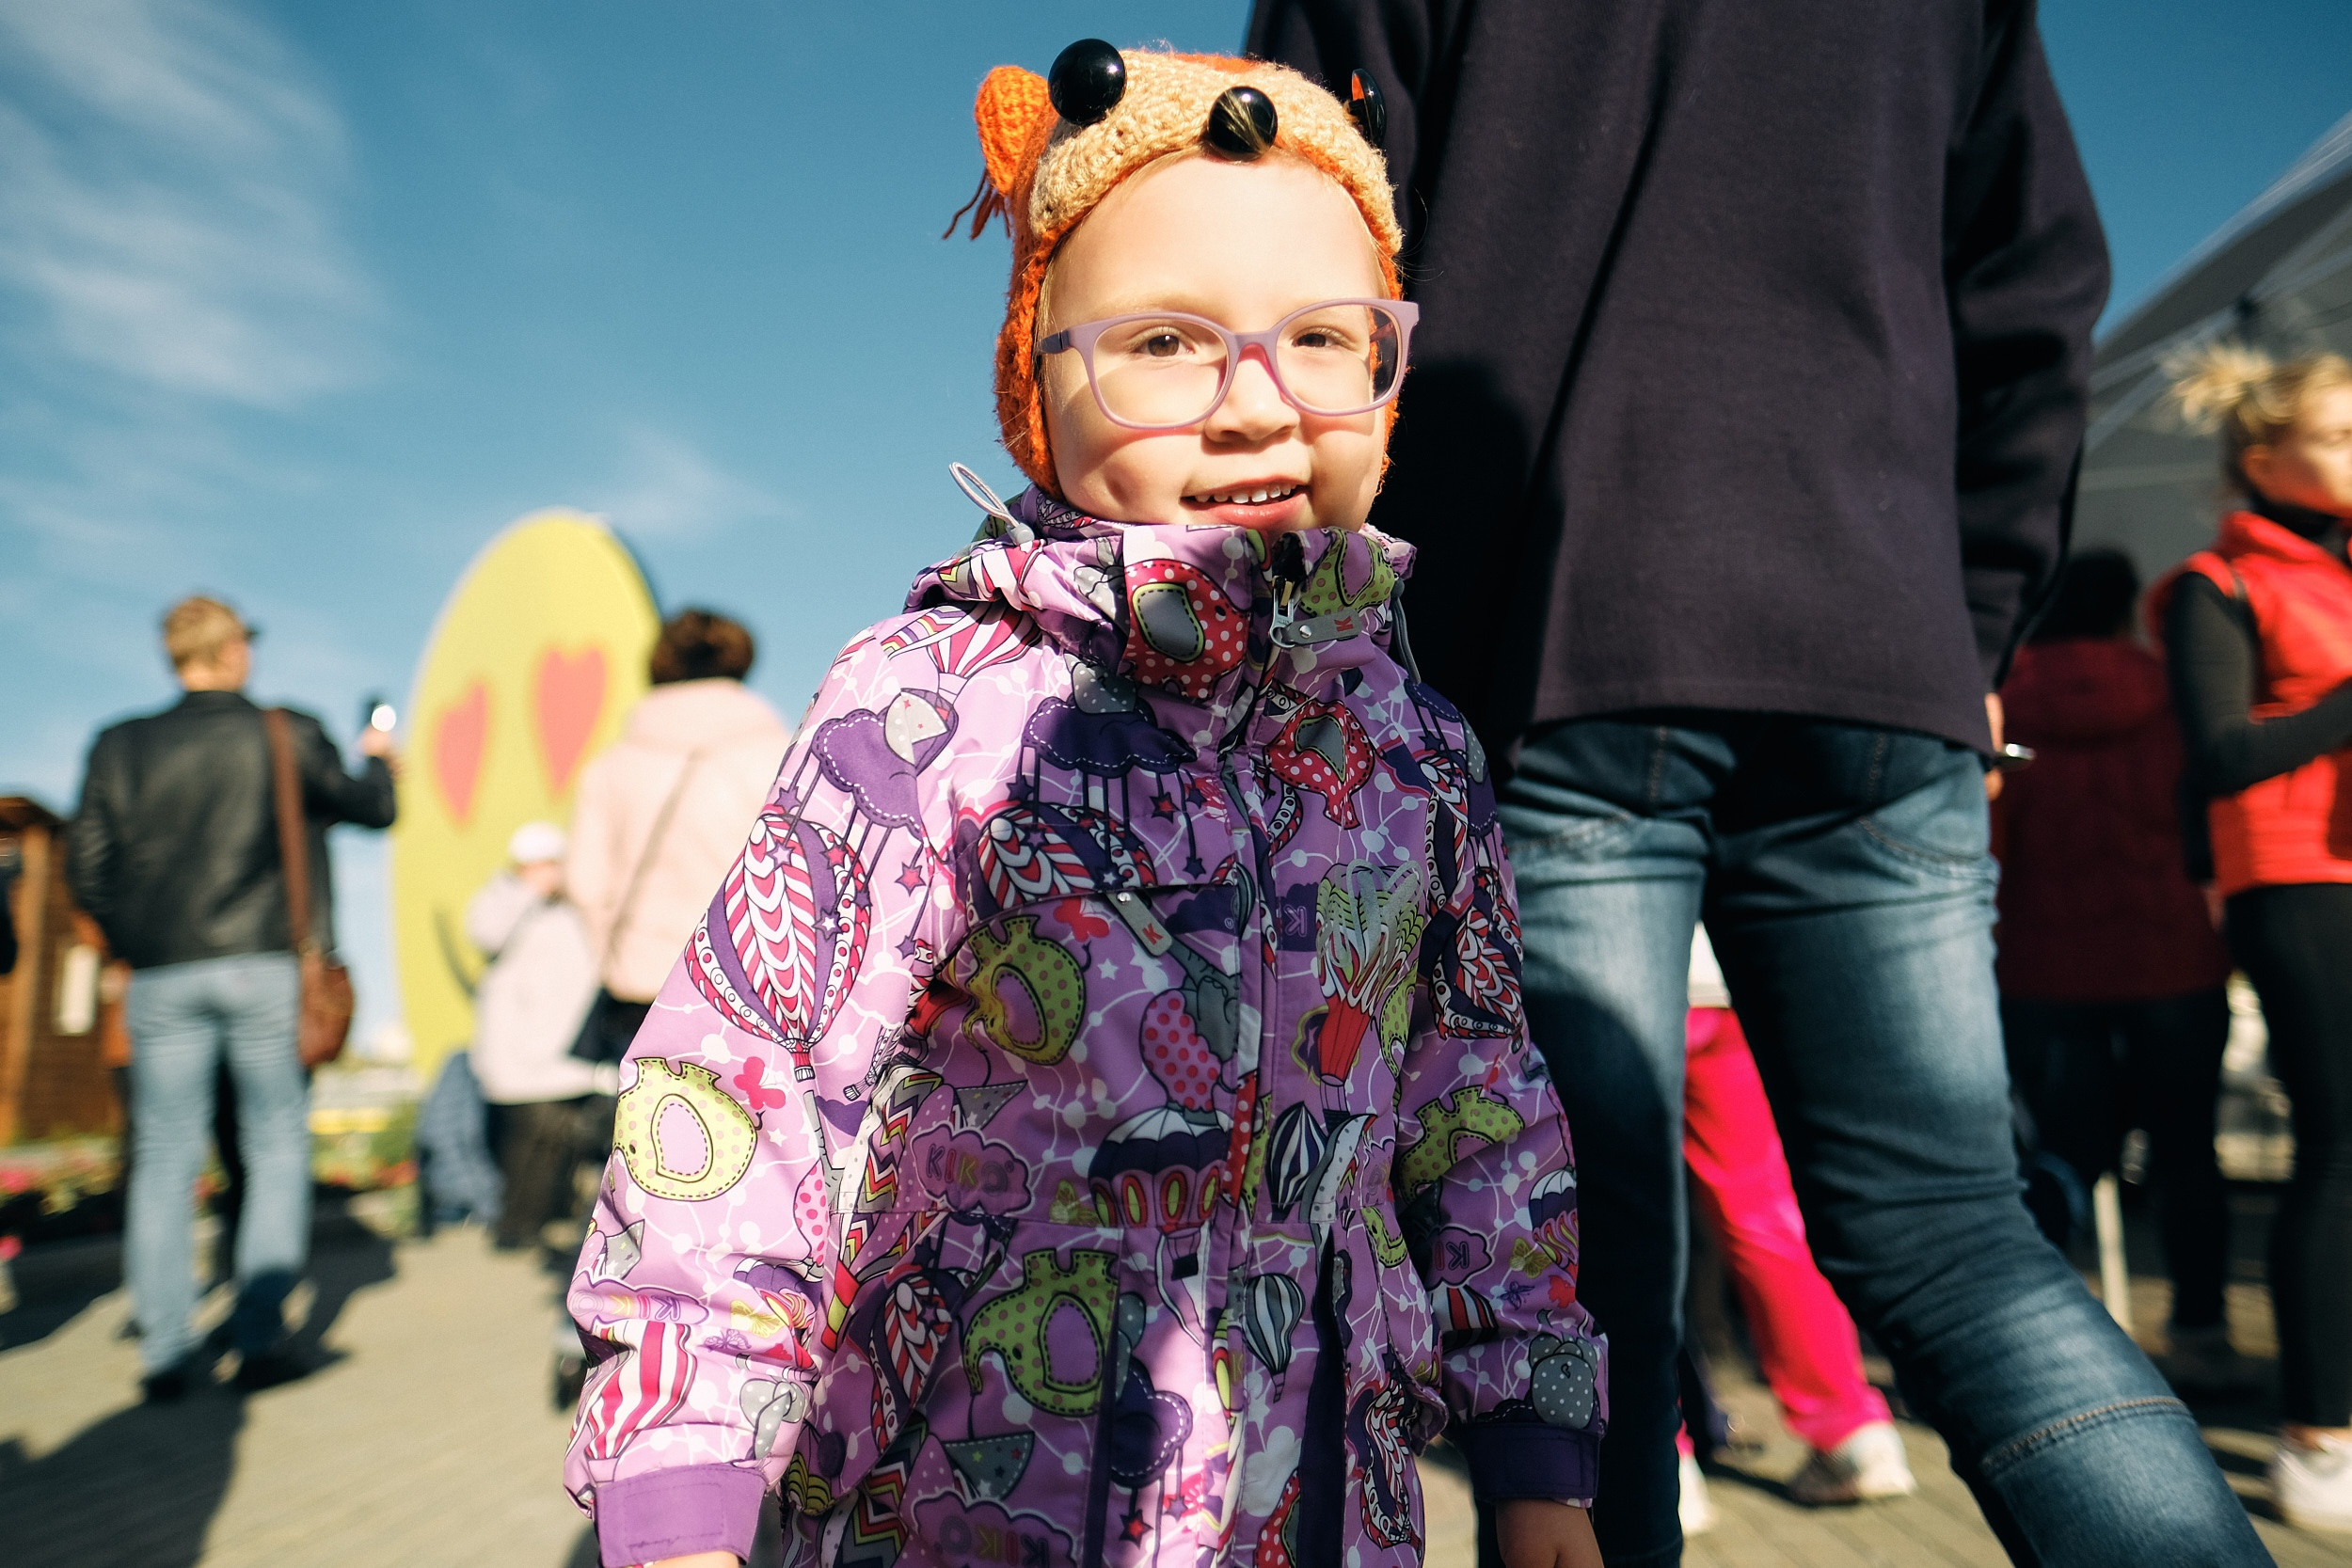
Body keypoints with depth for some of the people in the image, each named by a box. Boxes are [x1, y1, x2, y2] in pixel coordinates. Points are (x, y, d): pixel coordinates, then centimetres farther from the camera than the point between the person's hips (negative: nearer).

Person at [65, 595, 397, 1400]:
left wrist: (136, 942, 16)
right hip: (262, 969, -2)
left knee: (164, 1161, 9)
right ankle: (259, 1338, 4)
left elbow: (87, 866, 2)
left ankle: (163, 1352, 11)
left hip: (161, 978, 2)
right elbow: (373, 808, 6)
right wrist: (377, 759, 27)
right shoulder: (286, 735, -3)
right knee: (277, 1148, 7)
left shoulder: (120, 746, 3)